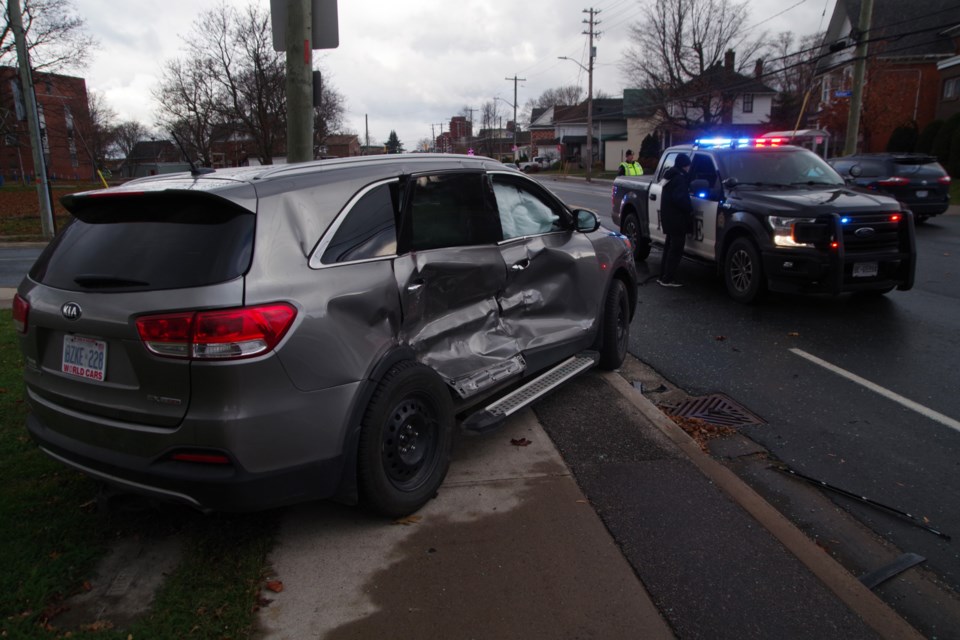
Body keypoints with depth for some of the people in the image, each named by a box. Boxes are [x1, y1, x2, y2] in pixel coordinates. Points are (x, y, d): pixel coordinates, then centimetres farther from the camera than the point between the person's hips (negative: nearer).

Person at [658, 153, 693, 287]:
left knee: (669, 247, 17)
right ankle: (668, 279, -4)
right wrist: (690, 209, -12)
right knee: (676, 250, -5)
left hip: (668, 218, 10)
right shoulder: (680, 178, -16)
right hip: (676, 219, -10)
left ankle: (663, 277, 21)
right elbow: (679, 198, -25)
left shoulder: (670, 175, 15)